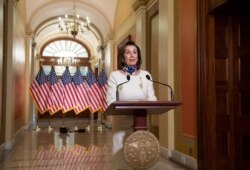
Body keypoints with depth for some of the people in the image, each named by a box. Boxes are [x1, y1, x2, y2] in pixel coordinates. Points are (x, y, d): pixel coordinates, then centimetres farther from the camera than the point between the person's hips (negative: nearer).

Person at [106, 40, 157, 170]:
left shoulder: (146, 75, 4)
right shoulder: (115, 75, -4)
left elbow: (152, 98, 1)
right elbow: (111, 101, -9)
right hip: (121, 124, -2)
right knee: (121, 160, 4)